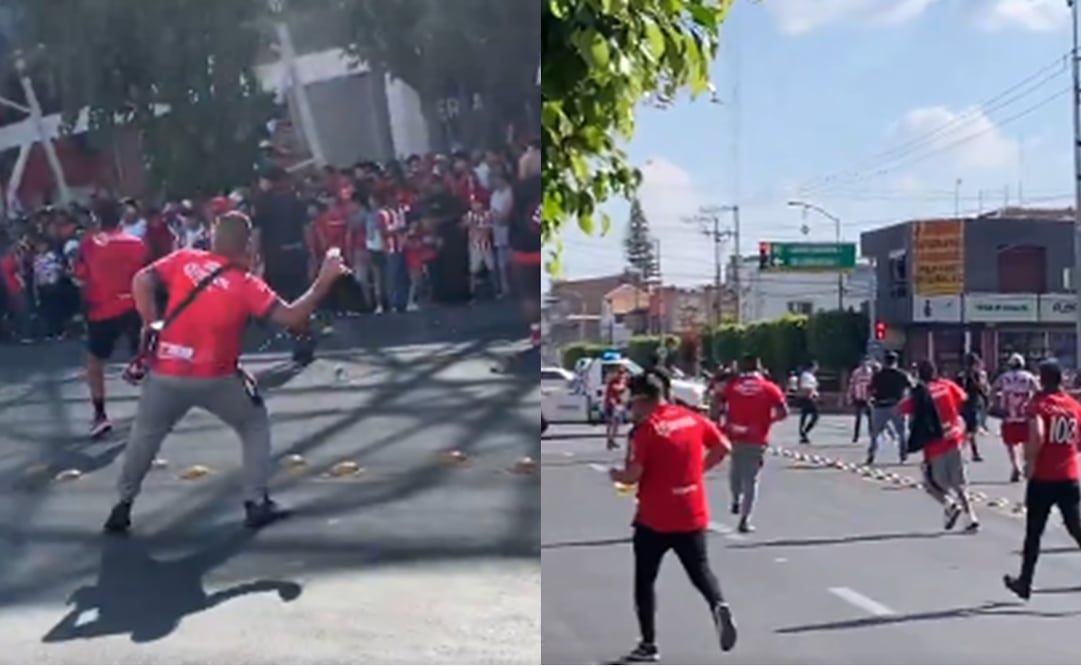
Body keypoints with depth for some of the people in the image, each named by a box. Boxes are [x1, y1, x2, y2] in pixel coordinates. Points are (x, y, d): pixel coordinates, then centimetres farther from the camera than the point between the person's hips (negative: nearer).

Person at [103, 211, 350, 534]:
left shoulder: (183, 260, 1)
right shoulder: (246, 284, -5)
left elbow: (141, 282, -6)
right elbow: (291, 318, -10)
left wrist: (152, 327, 2)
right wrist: (324, 281, -3)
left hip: (166, 374, 2)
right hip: (215, 379, -2)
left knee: (144, 437, 23)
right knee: (255, 426, 20)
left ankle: (122, 506, 26)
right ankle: (257, 503, 15)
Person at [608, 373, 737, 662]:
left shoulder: (647, 429, -14)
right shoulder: (693, 418, 3)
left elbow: (633, 475, -18)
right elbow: (723, 447, 7)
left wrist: (614, 475, 3)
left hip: (654, 519, -5)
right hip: (693, 515, 5)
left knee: (645, 580, 10)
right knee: (700, 570, 14)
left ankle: (649, 645, 12)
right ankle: (719, 606, -16)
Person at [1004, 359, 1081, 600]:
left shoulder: (1038, 404, -9)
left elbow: (1037, 436, -25)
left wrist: (1030, 462, -11)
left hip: (1042, 478, -3)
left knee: (1034, 533, 9)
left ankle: (1025, 582, 18)